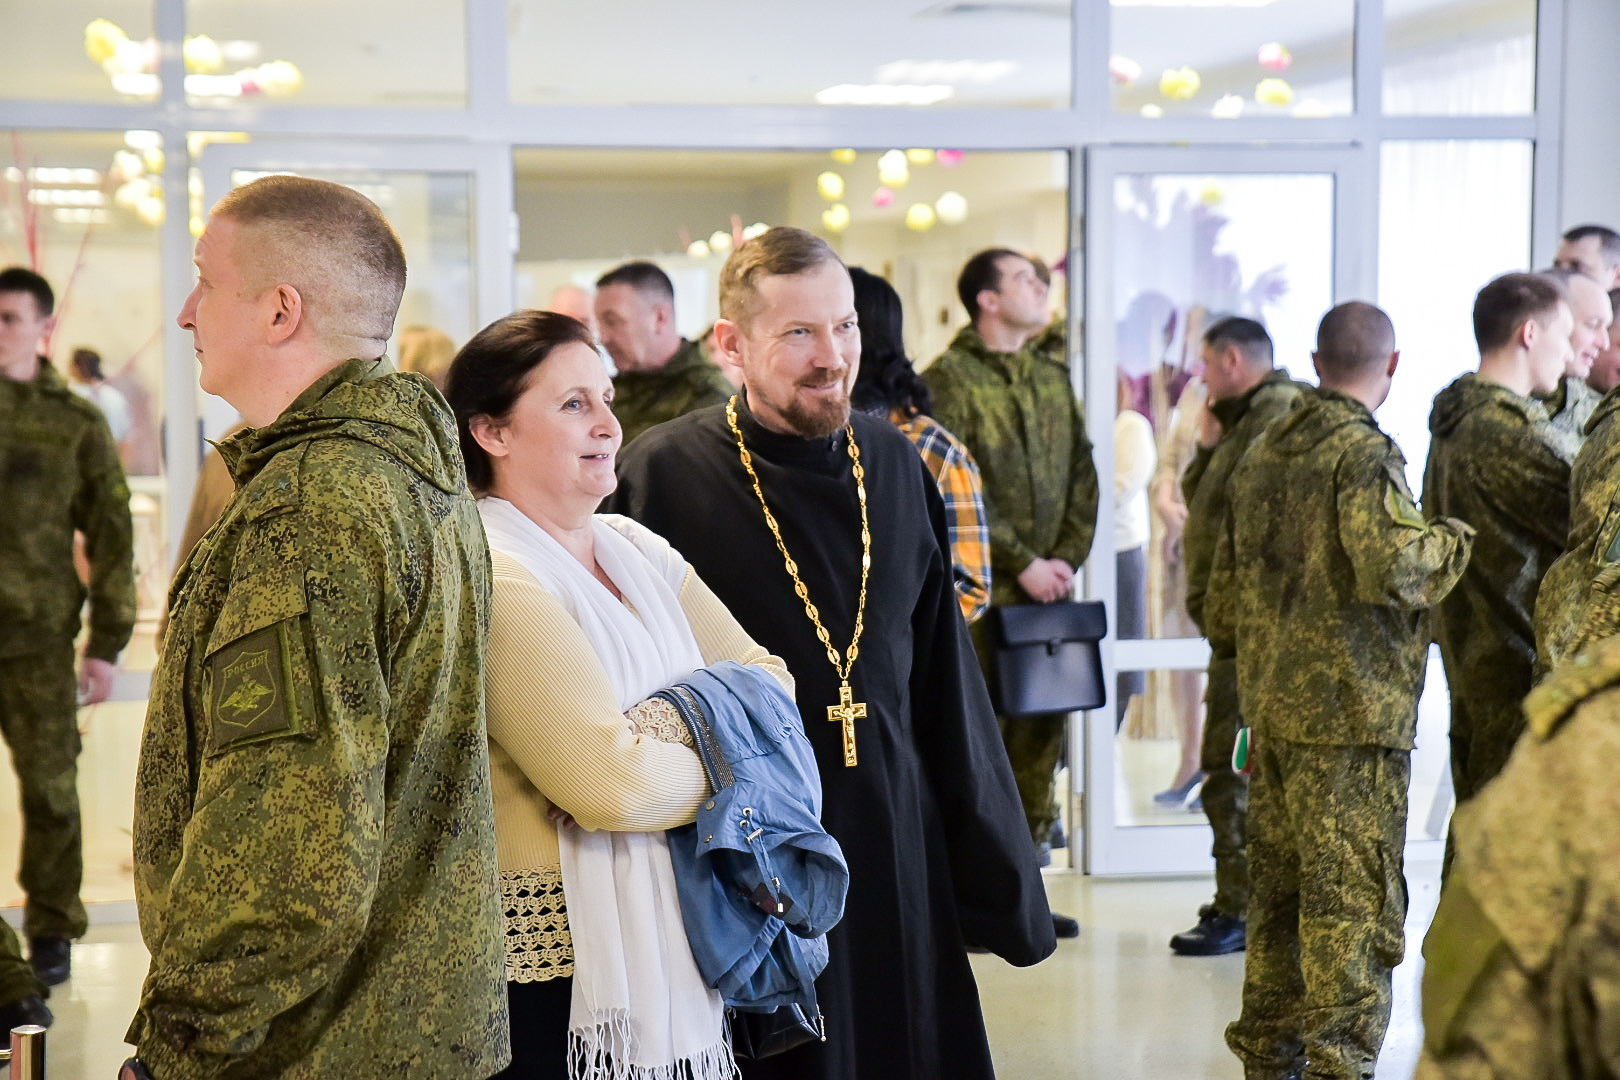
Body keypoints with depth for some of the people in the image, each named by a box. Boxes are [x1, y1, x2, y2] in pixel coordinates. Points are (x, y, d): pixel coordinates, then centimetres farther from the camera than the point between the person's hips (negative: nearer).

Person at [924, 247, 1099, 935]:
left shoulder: (1053, 376, 15)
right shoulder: (948, 380, -6)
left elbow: (1082, 474, 14)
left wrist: (1067, 557, 0)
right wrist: (1021, 563, -13)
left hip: (1046, 587, 7)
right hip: (977, 590, -7)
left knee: (1042, 730, 8)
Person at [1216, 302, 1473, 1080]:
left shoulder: (1261, 453, 12)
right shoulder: (1365, 453, -13)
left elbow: (1223, 600, 17)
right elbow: (1388, 565, -27)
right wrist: (1454, 539, -9)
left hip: (1270, 703, 8)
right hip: (1350, 709, -8)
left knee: (1279, 884, 16)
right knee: (1354, 897, -2)